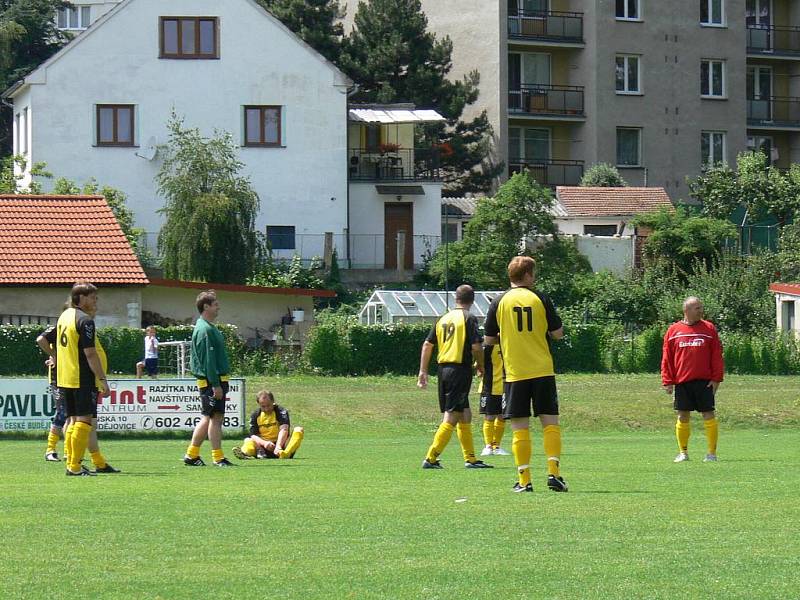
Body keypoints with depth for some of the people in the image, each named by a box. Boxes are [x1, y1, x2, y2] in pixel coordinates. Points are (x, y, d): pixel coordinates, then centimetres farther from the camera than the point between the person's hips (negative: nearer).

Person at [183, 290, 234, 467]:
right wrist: (215, 385, -21)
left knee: (208, 418, 12)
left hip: (215, 380, 11)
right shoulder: (205, 330, -15)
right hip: (211, 381, -11)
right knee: (215, 417, -7)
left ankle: (191, 455, 16)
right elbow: (208, 360, -20)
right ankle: (218, 458, -5)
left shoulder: (207, 328, 18)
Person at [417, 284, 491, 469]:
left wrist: (423, 371, 15)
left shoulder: (443, 319, 13)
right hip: (460, 369, -7)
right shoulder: (469, 319, -7)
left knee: (465, 415, 16)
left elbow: (427, 344, 12)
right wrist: (481, 365, 3)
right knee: (451, 417, -6)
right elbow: (476, 347, -15)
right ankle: (431, 458, -13)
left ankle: (470, 459, 19)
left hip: (443, 369, 7)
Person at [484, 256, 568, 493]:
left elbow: (488, 340, 5)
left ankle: (524, 480, -1)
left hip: (515, 373, 0)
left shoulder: (499, 302, 0)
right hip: (543, 371, 0)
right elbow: (558, 333, 2)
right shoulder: (541, 299, -1)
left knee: (520, 427, 2)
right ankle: (553, 472, -5)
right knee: (550, 422, 6)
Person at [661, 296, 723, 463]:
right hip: (682, 381, 1)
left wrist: (716, 379, -4)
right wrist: (667, 381, 0)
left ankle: (712, 453, 2)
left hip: (704, 381, -1)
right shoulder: (674, 330, 7)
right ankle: (683, 452, 15)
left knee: (708, 415, -3)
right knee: (683, 416, 4)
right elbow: (667, 358, 7)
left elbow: (717, 355, 4)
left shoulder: (709, 329, 5)